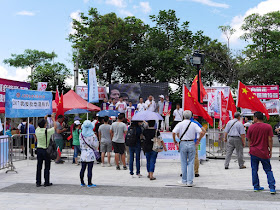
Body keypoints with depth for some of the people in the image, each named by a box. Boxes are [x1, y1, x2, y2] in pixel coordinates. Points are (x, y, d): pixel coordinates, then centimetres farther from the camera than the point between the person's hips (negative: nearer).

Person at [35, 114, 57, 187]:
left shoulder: (37, 131, -4)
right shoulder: (47, 131, -16)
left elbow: (39, 126, 20)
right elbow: (55, 126, -1)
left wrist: (44, 119, 26)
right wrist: (53, 119, 12)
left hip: (39, 150, 4)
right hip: (46, 150, -4)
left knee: (39, 167, 9)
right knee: (47, 167, 5)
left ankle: (38, 182, 12)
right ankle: (46, 182, 9)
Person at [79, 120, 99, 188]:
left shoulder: (81, 134, -1)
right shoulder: (92, 135, -12)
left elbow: (81, 144, 6)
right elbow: (95, 145, -6)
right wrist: (94, 149, 15)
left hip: (83, 153, 4)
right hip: (90, 153, -4)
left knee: (83, 168, 11)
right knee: (90, 169, -1)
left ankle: (82, 182, 20)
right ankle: (89, 183, 2)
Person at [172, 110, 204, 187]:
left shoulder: (180, 124, -2)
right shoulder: (194, 124, 0)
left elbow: (173, 133, -13)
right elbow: (202, 133, -8)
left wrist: (175, 141, 1)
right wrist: (198, 141, 4)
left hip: (183, 144, 0)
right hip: (191, 144, 1)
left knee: (183, 163, 9)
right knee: (190, 163, 4)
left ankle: (184, 181, 15)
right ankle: (190, 181, 1)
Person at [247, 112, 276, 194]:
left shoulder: (251, 127, -2)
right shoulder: (268, 127, -6)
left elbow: (249, 140, 4)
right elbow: (270, 140, -6)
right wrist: (270, 151, 3)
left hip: (254, 152, 1)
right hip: (264, 153, -1)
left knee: (254, 170, 12)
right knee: (268, 170, 7)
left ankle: (256, 187, 16)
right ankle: (272, 188, -2)